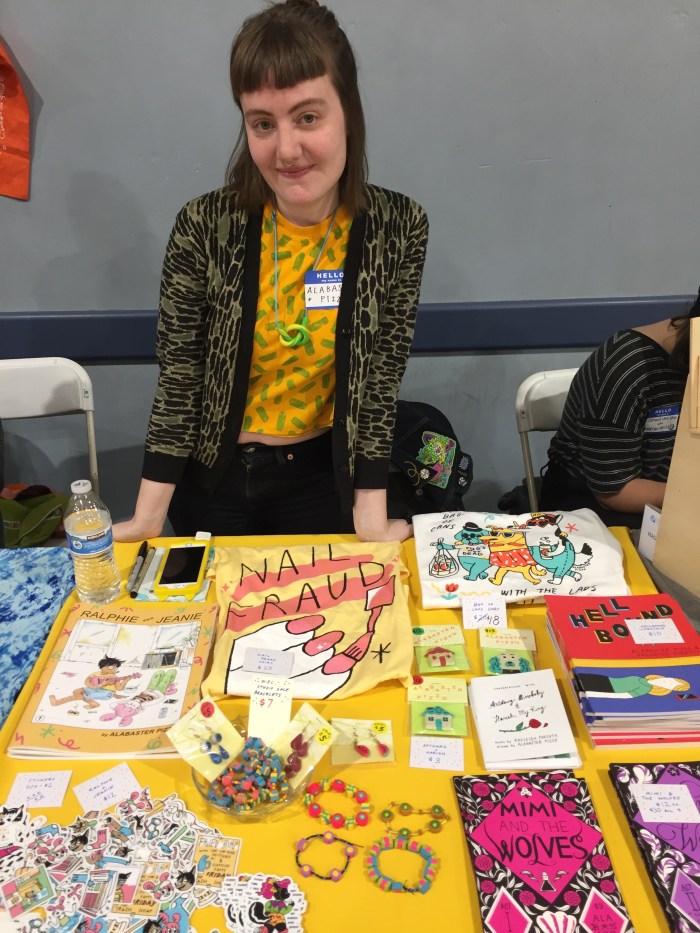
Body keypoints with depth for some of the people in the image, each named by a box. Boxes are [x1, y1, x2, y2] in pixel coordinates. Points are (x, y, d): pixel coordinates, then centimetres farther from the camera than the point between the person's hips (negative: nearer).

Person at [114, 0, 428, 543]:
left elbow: (382, 375, -13)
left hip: (325, 478, 0)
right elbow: (177, 375, -12)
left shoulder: (399, 227, -15)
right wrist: (149, 516, -12)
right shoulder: (205, 226, -17)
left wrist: (371, 515, -18)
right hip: (212, 478, 1)